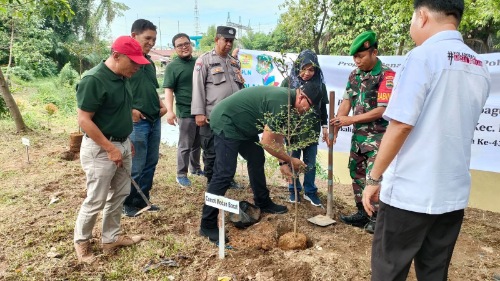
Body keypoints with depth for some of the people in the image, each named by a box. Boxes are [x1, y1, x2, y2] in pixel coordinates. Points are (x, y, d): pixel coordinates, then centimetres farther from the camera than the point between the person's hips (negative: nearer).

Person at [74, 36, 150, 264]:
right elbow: (84, 120, -21)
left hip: (122, 144, 9)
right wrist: (110, 148, -20)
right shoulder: (93, 80, -21)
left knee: (120, 194, 16)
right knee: (96, 200, 4)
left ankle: (111, 238, 31)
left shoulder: (122, 78, 5)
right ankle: (81, 241, 27)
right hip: (100, 148, -8)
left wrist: (126, 141, 16)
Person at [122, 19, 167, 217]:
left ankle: (142, 200, 27)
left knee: (151, 163, 14)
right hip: (137, 122, -8)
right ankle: (127, 203, 18)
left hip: (155, 120, 8)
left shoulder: (149, 62, 15)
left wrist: (162, 105, 12)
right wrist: (130, 110, -18)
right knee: (136, 166, 0)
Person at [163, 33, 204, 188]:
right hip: (186, 112, -5)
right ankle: (181, 174, 14)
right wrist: (169, 110, -22)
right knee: (185, 146, 2)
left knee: (198, 143, 17)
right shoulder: (172, 66, -5)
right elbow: (168, 90, -10)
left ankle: (195, 168, 33)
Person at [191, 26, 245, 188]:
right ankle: (211, 181, 20)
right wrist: (199, 112, -16)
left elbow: (241, 87, 22)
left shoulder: (235, 62, 17)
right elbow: (198, 87, -8)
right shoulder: (204, 60, -2)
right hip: (212, 116, -5)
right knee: (211, 151, 5)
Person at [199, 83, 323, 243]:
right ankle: (208, 225, -8)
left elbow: (277, 136, 12)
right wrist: (290, 160, -13)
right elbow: (267, 142, -25)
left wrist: (283, 162, 5)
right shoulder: (280, 102, -25)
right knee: (225, 173, -14)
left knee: (256, 159, 16)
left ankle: (263, 203, 32)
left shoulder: (285, 99, 6)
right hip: (226, 122, -11)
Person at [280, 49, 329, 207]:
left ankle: (310, 191, 25)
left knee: (310, 162, 11)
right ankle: (294, 190, 28)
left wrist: (325, 127, 8)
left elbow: (323, 108, 8)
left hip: (312, 130, 2)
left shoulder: (319, 84, -1)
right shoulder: (288, 82, -7)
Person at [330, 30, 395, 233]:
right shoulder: (354, 75, 8)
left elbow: (382, 110, -19)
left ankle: (377, 217, 7)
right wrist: (335, 127, -8)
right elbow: (346, 102, 4)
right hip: (358, 135, 7)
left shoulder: (386, 75, -14)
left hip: (378, 136, -7)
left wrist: (350, 120, -18)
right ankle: (362, 213, 25)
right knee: (357, 173, 12)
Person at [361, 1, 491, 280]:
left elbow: (400, 125, -18)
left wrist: (374, 178, -9)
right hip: (454, 192, 7)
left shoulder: (423, 56, -13)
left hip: (411, 191, -7)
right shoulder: (481, 67, 9)